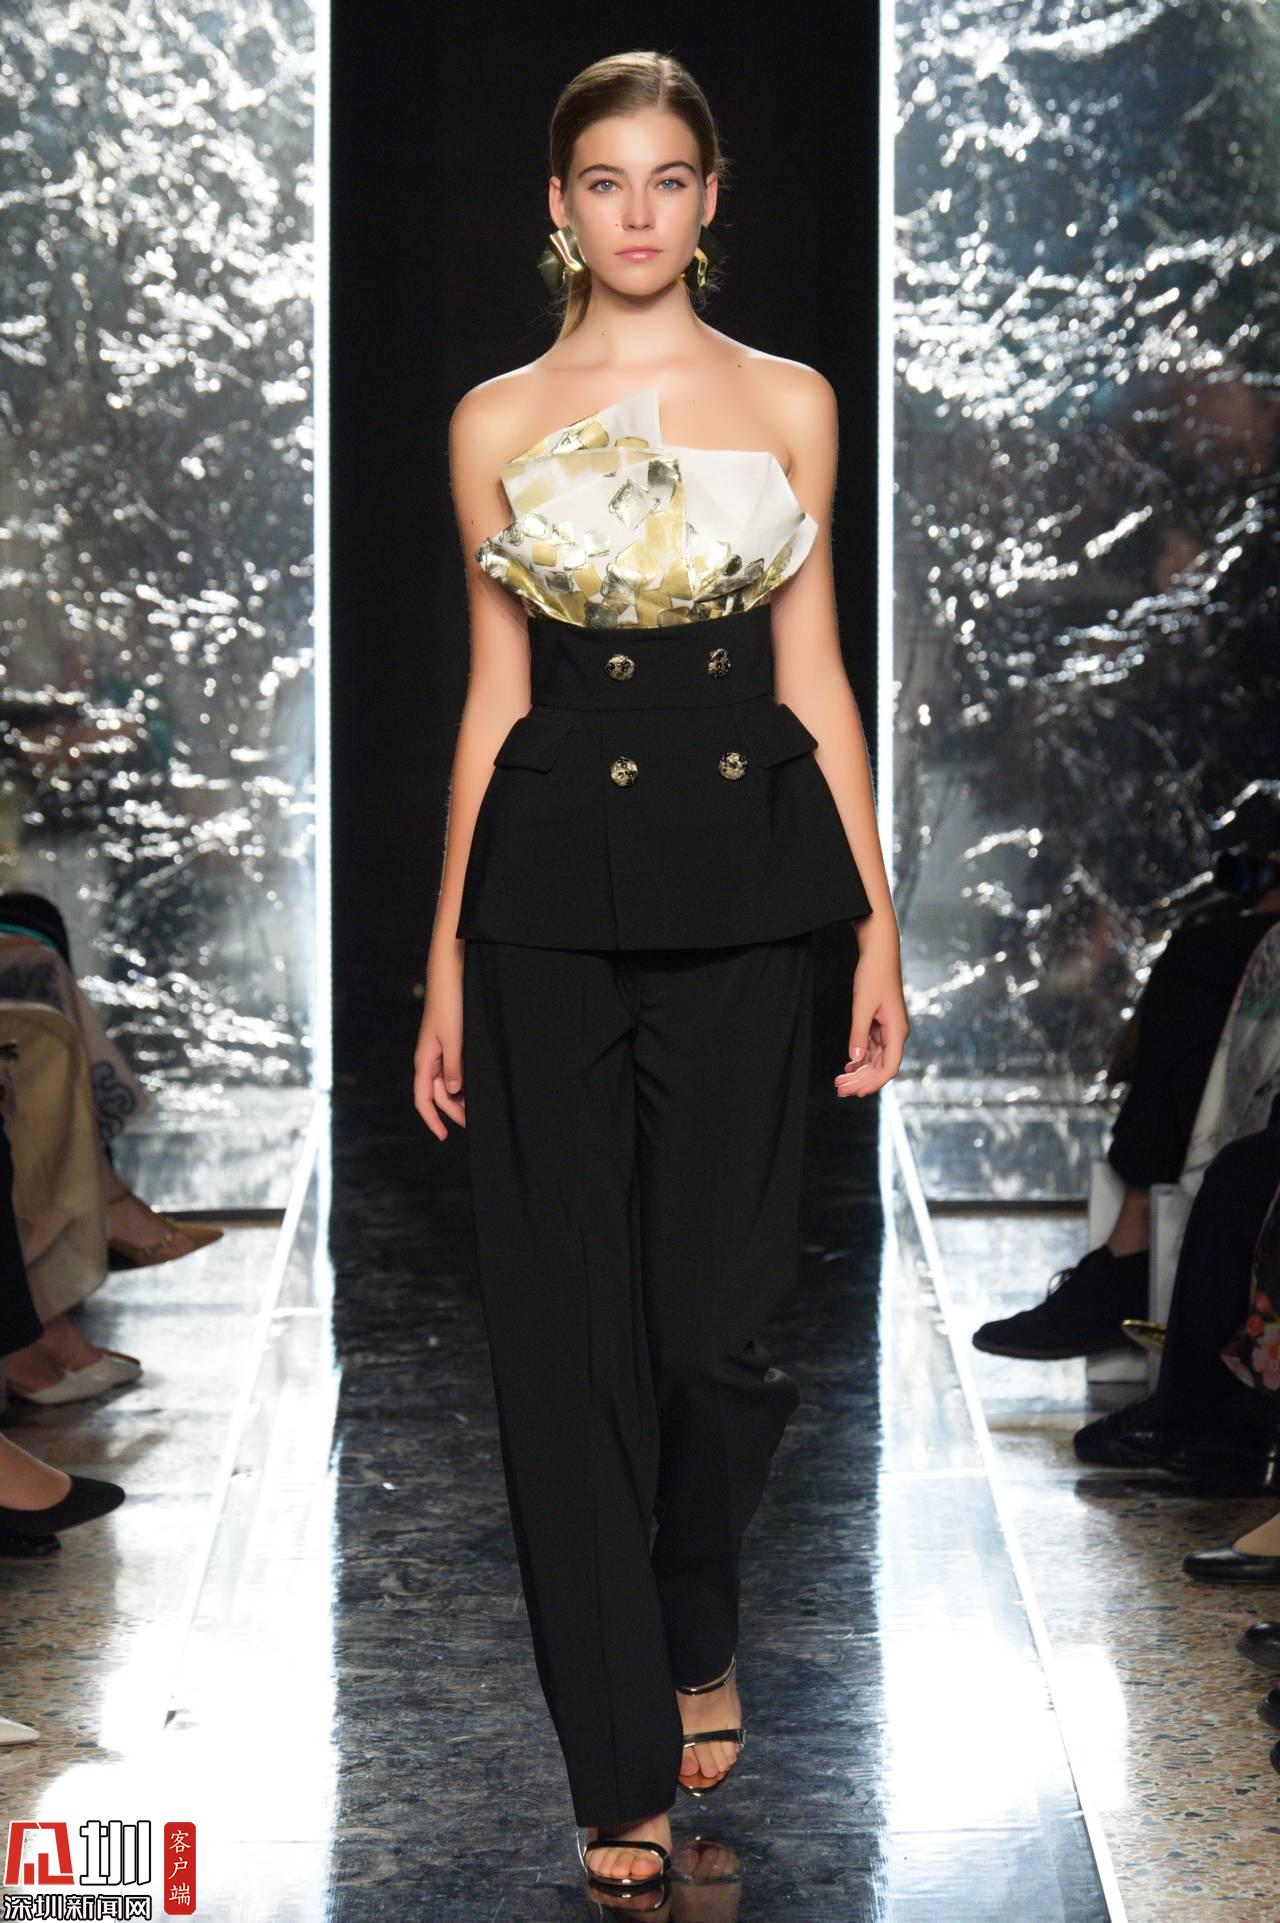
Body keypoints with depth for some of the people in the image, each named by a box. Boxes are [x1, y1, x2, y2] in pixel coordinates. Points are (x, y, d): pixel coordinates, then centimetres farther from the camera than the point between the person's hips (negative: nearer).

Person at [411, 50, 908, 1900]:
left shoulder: (789, 403, 6)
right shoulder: (496, 420, 6)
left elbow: (815, 679, 6)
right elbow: (495, 697, 7)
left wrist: (878, 927, 1)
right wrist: (446, 957, 4)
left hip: (742, 884, 0)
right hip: (551, 892, 0)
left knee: (714, 1318, -1)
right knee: (570, 1325, 0)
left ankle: (699, 1636, 31)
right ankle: (623, 1773, 10)